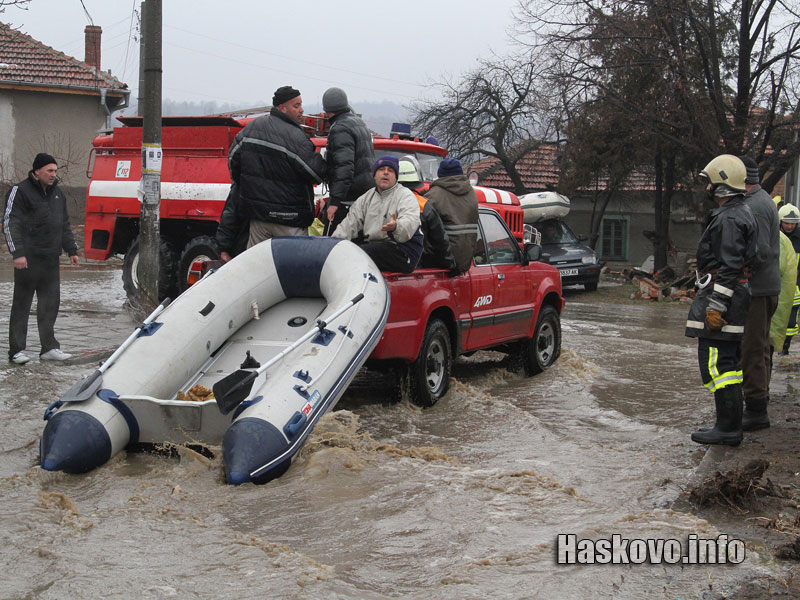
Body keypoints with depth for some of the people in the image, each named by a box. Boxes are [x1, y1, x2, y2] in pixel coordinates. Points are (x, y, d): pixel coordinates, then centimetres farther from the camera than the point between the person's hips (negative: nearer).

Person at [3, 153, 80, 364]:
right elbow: (10, 224, -11)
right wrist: (18, 252, -19)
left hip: (51, 259, 7)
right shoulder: (20, 191, -6)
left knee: (50, 304, 7)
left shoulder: (57, 193, 16)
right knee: (22, 304, -1)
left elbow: (64, 225, 24)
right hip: (28, 258, -7)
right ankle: (17, 350, 3)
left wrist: (71, 250, 19)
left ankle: (49, 347, 13)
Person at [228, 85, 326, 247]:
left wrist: (244, 189, 24)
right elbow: (316, 173, -16)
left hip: (256, 210, 7)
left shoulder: (251, 127, 6)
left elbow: (233, 158, 13)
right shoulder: (295, 137, -18)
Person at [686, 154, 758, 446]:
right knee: (727, 362, 14)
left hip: (721, 292, -11)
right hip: (736, 294, 11)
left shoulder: (729, 219, -17)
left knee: (716, 362, -10)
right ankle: (730, 424, 20)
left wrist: (717, 304, -24)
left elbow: (730, 267, -23)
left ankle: (728, 427, -7)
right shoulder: (740, 213, 18)